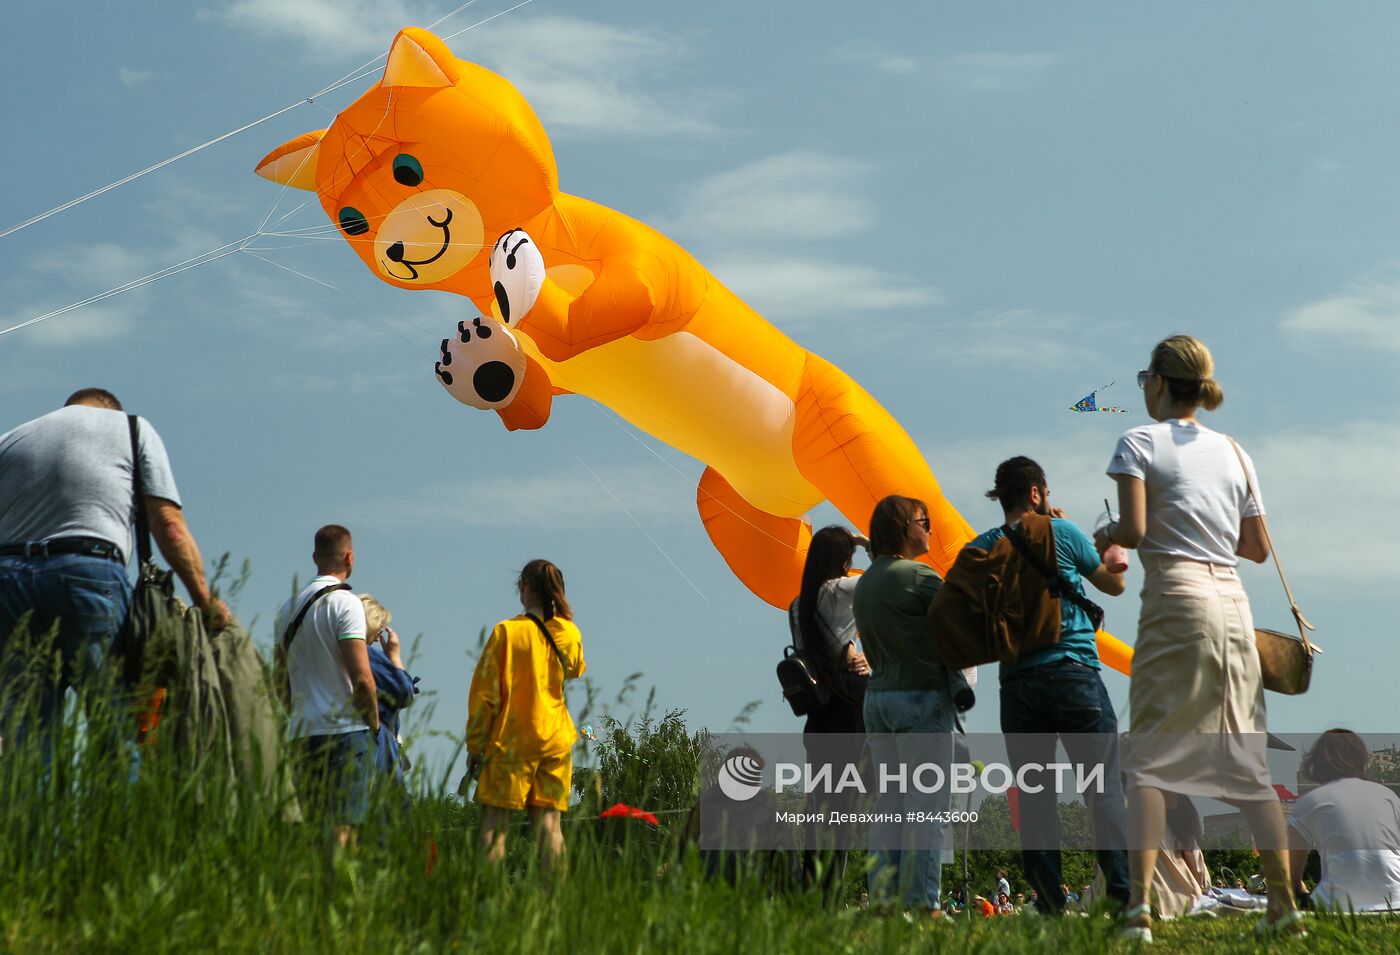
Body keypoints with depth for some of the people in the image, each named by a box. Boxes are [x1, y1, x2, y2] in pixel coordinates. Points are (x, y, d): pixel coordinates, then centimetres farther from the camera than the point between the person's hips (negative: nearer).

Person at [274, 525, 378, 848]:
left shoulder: (288, 608, 14)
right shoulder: (345, 603, -8)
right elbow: (361, 677, -15)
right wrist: (374, 724, -2)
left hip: (301, 733, 7)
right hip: (346, 730, -7)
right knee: (344, 828, -9)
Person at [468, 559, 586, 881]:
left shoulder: (507, 632, -7)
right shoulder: (570, 634, 4)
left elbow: (484, 694, -6)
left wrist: (474, 746, 1)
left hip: (510, 741, -4)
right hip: (556, 741, 4)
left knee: (495, 823, -1)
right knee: (549, 821, 4)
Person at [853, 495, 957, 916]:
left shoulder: (864, 583, 14)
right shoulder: (918, 576, -11)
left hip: (877, 695, 8)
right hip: (921, 696, -8)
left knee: (889, 800, 9)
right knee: (926, 804, -6)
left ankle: (883, 894, 8)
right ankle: (922, 900, -7)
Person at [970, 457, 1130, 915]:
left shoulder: (982, 548, 6)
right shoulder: (1062, 533, 0)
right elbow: (1114, 584, 11)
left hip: (1018, 684, 3)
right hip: (1074, 674, -3)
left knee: (1035, 794, 5)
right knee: (1104, 787, 0)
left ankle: (1051, 903, 2)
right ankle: (1122, 891, -8)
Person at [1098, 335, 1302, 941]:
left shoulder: (1140, 442, 0)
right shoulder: (1233, 452, 16)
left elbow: (1134, 530, -12)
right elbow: (1257, 548, 16)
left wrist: (1106, 536, 9)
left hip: (1175, 599, -5)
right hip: (1232, 601, 5)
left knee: (1148, 758, -5)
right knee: (1245, 758, 10)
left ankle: (1140, 905, -16)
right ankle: (1284, 904, 6)